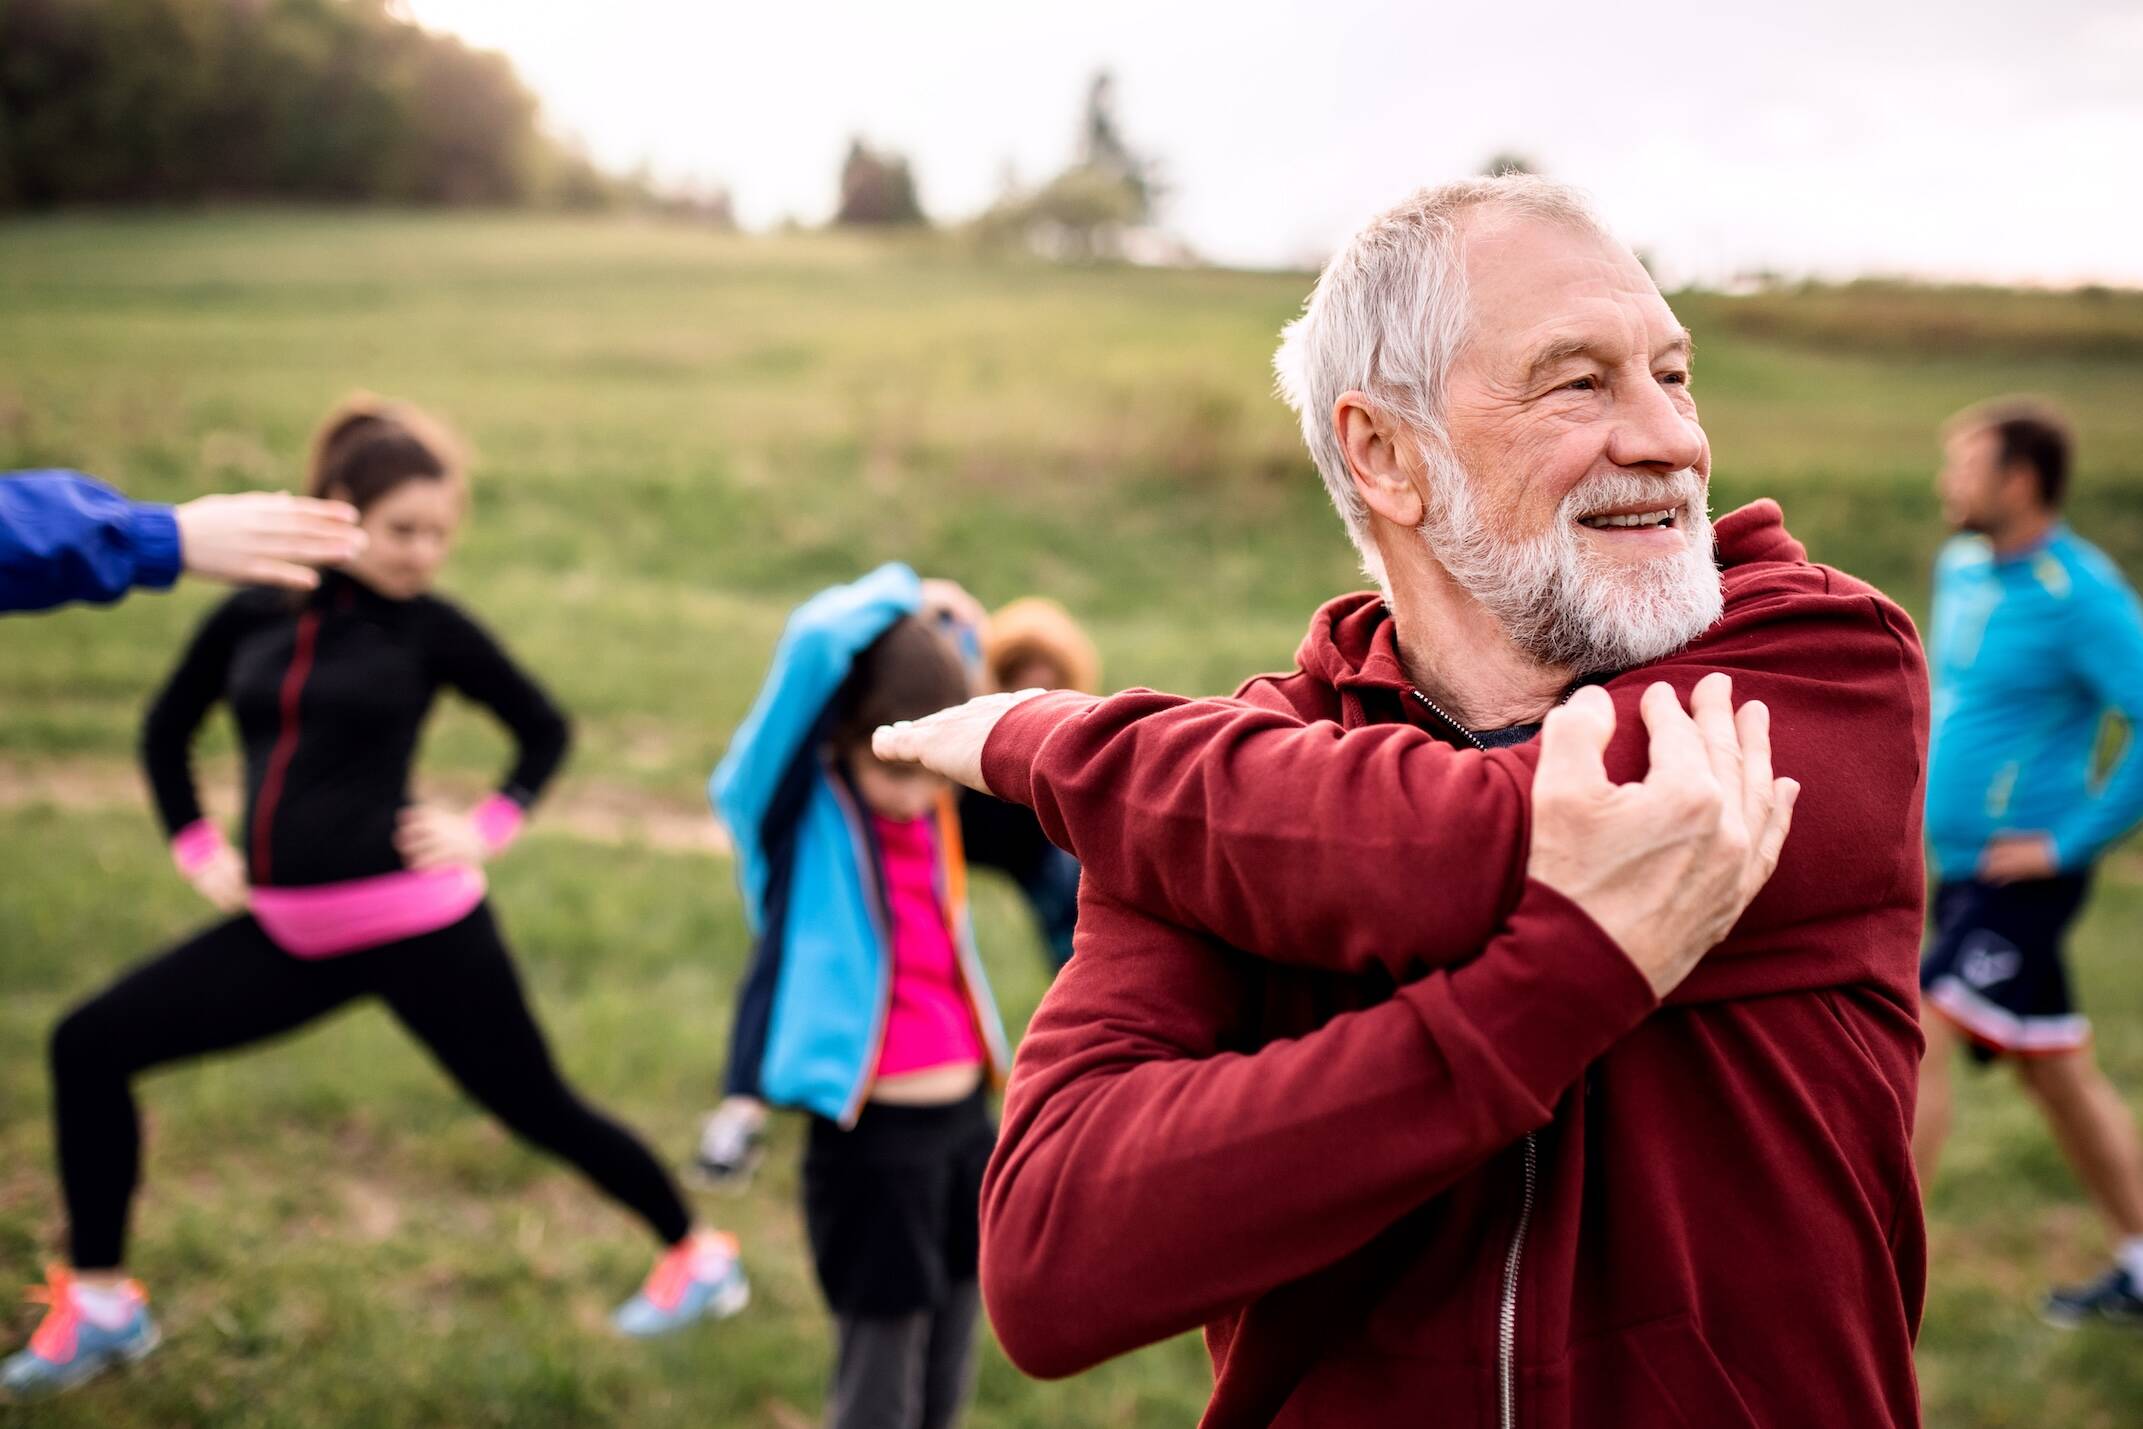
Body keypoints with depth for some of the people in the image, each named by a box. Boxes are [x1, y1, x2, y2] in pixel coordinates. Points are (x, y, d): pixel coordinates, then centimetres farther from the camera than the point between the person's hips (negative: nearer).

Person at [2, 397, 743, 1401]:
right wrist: (196, 847, 9)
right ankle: (97, 1303, 17)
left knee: (537, 1107, 2)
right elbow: (166, 731, 19)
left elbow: (544, 729, 8)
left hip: (416, 927, -4)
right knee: (89, 1047, 2)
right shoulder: (248, 616, 3)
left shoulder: (430, 627, -5)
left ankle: (697, 1256, 24)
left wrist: (489, 828, -3)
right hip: (286, 932, 5)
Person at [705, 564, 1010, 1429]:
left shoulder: (941, 814, 3)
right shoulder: (804, 811, -12)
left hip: (966, 1125, 6)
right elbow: (817, 645, -26)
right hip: (869, 1139, -6)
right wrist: (898, 602, -8)